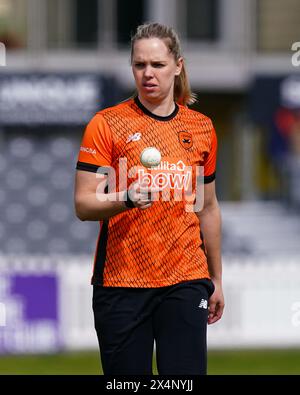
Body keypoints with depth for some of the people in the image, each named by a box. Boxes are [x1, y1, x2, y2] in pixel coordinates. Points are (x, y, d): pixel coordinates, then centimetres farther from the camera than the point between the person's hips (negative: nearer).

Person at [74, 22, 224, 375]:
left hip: (185, 282, 2)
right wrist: (127, 199, -27)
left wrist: (216, 278, 19)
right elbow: (83, 205, -8)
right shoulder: (106, 124, -2)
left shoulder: (201, 128, 10)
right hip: (121, 281, -2)